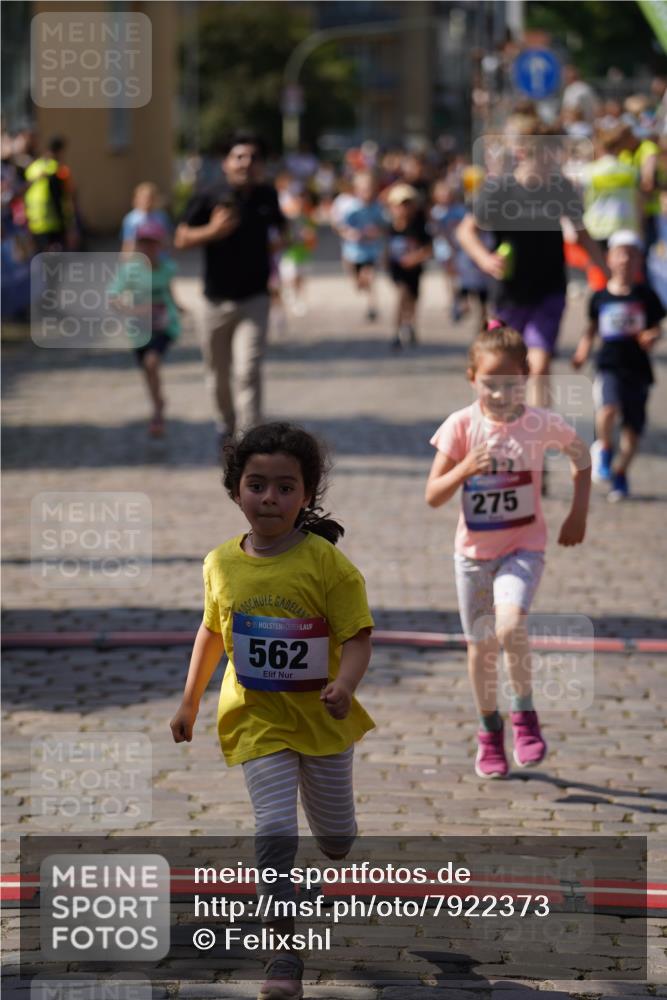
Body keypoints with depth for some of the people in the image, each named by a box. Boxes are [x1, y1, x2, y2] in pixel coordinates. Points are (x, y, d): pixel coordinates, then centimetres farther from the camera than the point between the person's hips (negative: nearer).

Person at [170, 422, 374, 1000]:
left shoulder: (325, 562, -15)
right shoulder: (222, 564, -3)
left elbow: (357, 637, -14)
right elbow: (213, 631, 13)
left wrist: (344, 685, -34)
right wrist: (190, 701, 15)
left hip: (323, 717, -1)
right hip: (258, 719, 1)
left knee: (336, 838, 15)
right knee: (275, 827, -16)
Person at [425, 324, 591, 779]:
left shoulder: (541, 424, -10)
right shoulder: (462, 426, -10)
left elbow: (581, 453, 11)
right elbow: (433, 497, -9)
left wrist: (579, 513, 7)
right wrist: (465, 468, -26)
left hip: (523, 548, -2)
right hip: (474, 549, 2)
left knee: (510, 627, -26)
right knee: (481, 645, 10)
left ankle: (525, 712, -2)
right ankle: (489, 730, 33)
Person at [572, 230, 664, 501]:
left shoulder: (646, 297, 2)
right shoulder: (601, 297, 4)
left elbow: (656, 327, 7)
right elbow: (593, 327, 17)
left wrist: (651, 336, -15)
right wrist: (583, 349, 3)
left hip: (638, 369, 1)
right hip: (609, 366, -1)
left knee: (632, 427, 3)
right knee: (608, 408, -27)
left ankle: (619, 473, 22)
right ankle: (604, 449, 1)